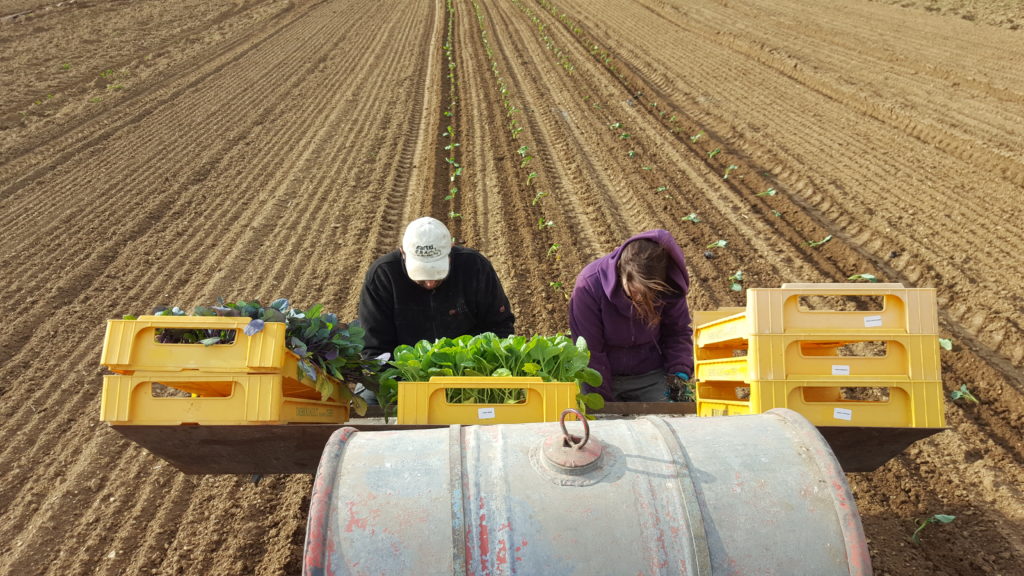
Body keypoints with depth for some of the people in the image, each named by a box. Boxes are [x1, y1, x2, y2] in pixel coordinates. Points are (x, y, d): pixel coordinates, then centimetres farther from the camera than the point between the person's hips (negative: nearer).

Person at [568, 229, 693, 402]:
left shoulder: (669, 288, -16)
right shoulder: (588, 285, -24)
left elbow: (678, 331, 3)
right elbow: (589, 350, -17)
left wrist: (679, 372, -13)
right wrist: (602, 397, -17)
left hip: (650, 377, 2)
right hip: (601, 375, -2)